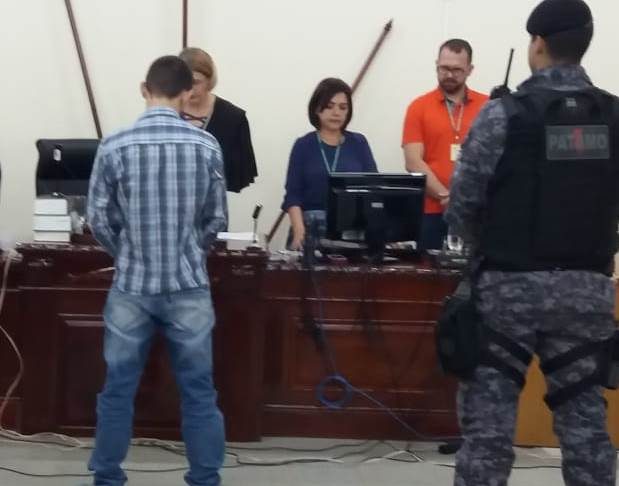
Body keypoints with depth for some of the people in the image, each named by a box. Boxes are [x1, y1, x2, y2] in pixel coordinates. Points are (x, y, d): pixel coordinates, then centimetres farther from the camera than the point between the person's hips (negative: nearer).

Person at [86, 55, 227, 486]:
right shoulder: (206, 146, -4)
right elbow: (216, 220, 3)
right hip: (189, 286, 0)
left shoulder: (114, 147, -7)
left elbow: (99, 219, -2)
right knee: (199, 392, 8)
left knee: (118, 390, 10)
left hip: (131, 286, 0)